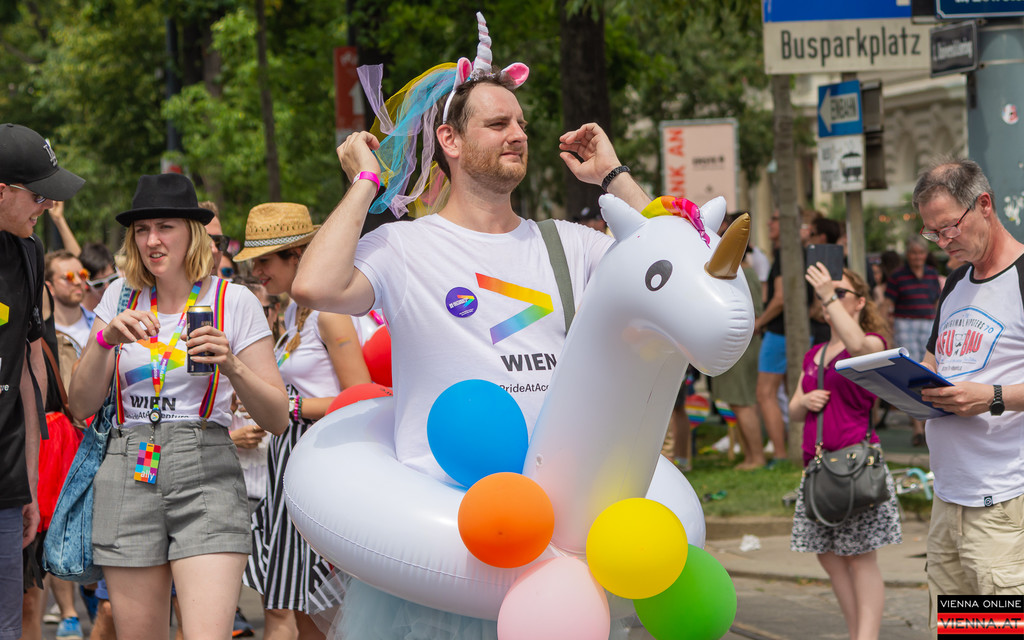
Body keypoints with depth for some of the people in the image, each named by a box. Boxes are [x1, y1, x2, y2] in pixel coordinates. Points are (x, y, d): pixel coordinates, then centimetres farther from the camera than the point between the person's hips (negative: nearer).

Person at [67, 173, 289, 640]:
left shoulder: (233, 302, 2)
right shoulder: (122, 296, 10)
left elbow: (277, 418, 0)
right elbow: (81, 405, 6)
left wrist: (232, 366, -17)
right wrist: (105, 339, -10)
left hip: (206, 475, -3)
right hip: (128, 477, 3)